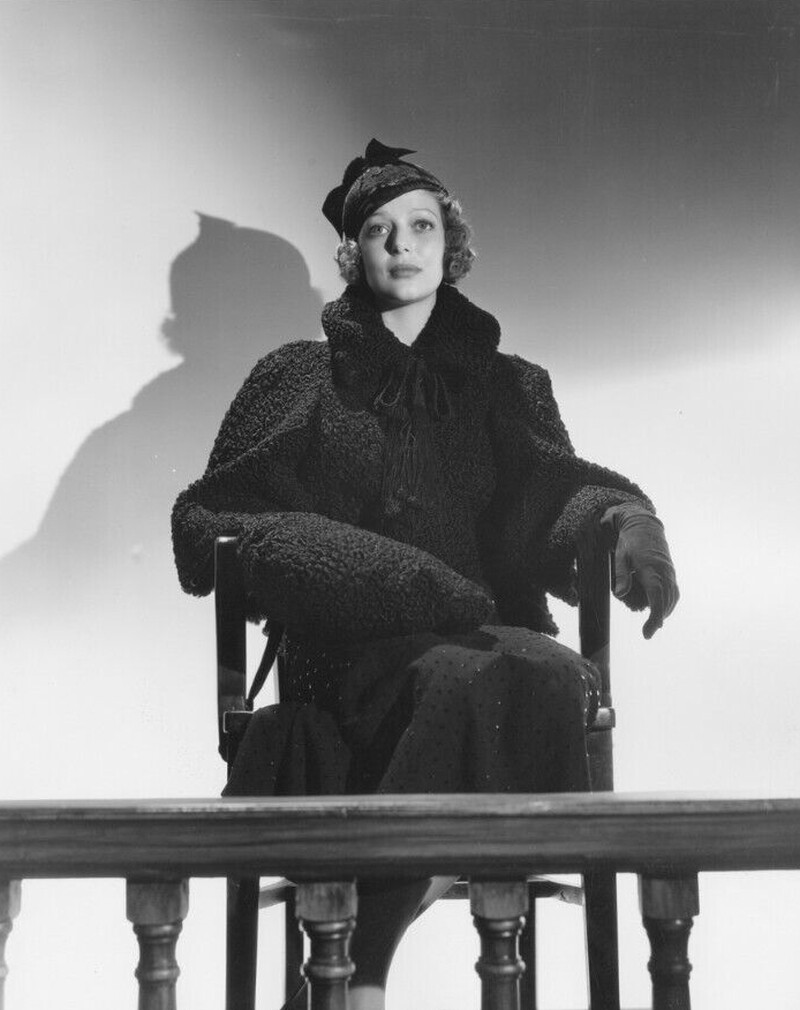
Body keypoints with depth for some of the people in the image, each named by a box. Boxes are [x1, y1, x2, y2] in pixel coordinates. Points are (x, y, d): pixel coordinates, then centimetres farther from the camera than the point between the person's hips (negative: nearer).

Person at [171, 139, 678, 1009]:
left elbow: (559, 489, 10)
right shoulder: (301, 378, 18)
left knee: (548, 673, -34)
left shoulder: (506, 385, 25)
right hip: (360, 648, -2)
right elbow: (204, 522, 10)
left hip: (490, 627, 2)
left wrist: (627, 522, -16)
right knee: (462, 679, -36)